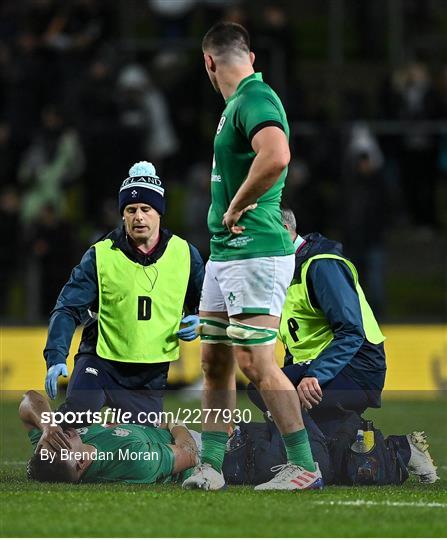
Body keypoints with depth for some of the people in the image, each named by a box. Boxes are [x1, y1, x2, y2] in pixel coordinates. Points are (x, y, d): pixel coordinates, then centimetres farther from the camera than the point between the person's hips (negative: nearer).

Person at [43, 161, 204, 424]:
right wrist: (56, 358, -27)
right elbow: (68, 309, -13)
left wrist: (200, 322, -10)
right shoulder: (101, 256, -9)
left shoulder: (184, 254, 0)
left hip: (152, 374, 3)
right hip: (101, 361, -3)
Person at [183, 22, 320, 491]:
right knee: (215, 363, 11)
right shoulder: (239, 103, 16)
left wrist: (235, 209, -22)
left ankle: (304, 466, -3)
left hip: (255, 254, -10)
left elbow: (276, 157, -35)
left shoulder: (255, 99, -16)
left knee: (256, 364, -9)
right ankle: (210, 466, 16)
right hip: (224, 254, 10)